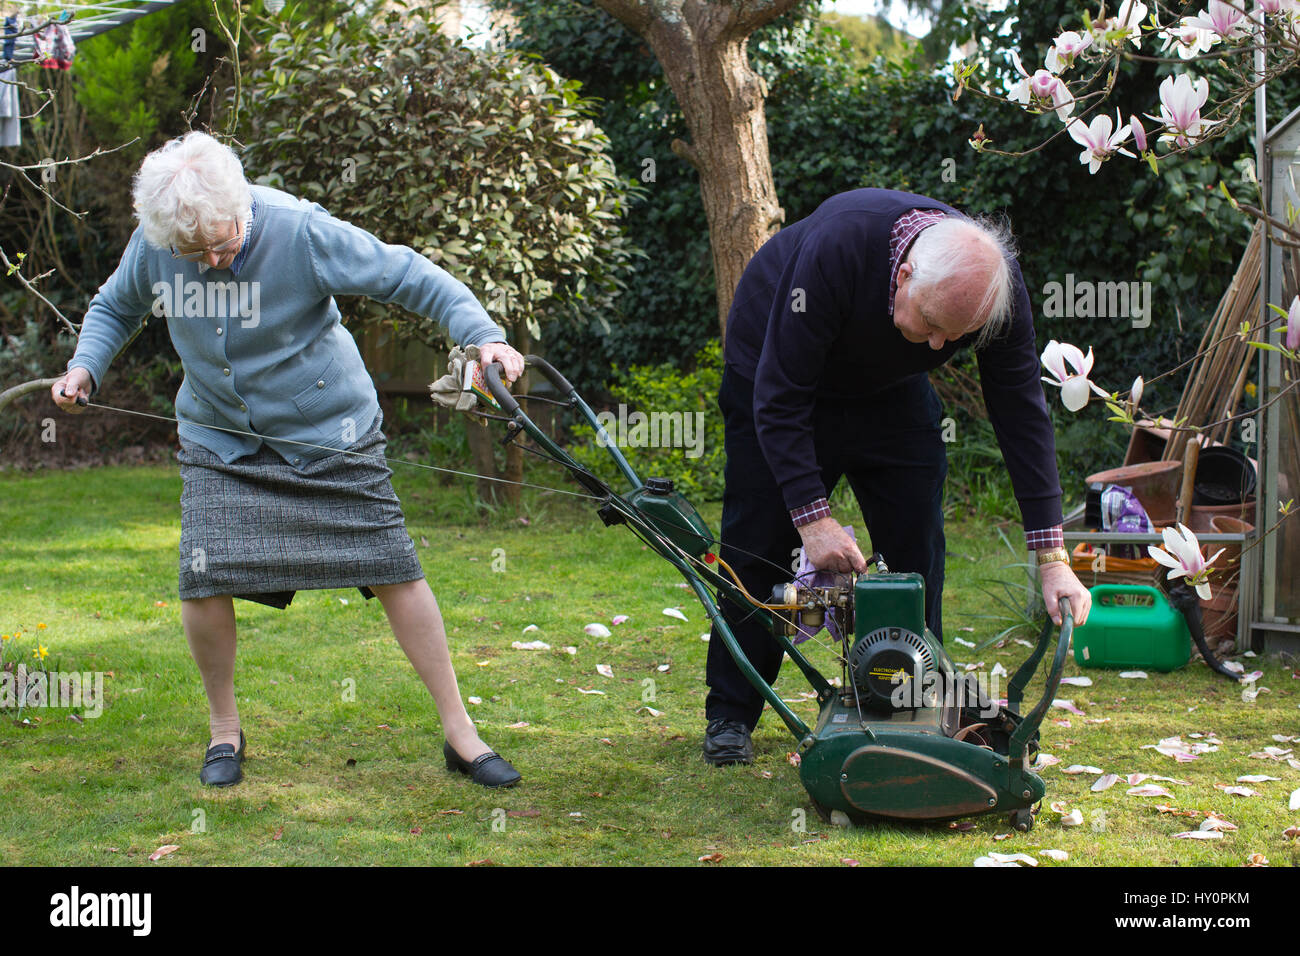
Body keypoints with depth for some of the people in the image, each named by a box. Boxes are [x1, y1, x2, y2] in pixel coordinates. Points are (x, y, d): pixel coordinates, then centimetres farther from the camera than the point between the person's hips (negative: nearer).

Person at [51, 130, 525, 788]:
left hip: (329, 432, -2)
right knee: (204, 581, -13)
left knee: (393, 571, -5)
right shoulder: (152, 244, -10)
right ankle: (224, 728, 13)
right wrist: (85, 368, -7)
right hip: (220, 441, 2)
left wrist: (481, 334, -28)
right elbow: (114, 307, 11)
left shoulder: (301, 231, -22)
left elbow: (407, 275, -16)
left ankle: (460, 734, 7)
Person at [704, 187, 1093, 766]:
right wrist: (813, 518, -37)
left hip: (890, 390, 4)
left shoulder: (997, 288, -28)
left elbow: (1021, 413, -20)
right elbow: (780, 397, -35)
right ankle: (730, 716, 6)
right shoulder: (836, 247, -42)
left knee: (918, 543, -4)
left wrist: (1052, 558, -23)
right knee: (760, 544, -6)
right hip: (775, 368, -4)